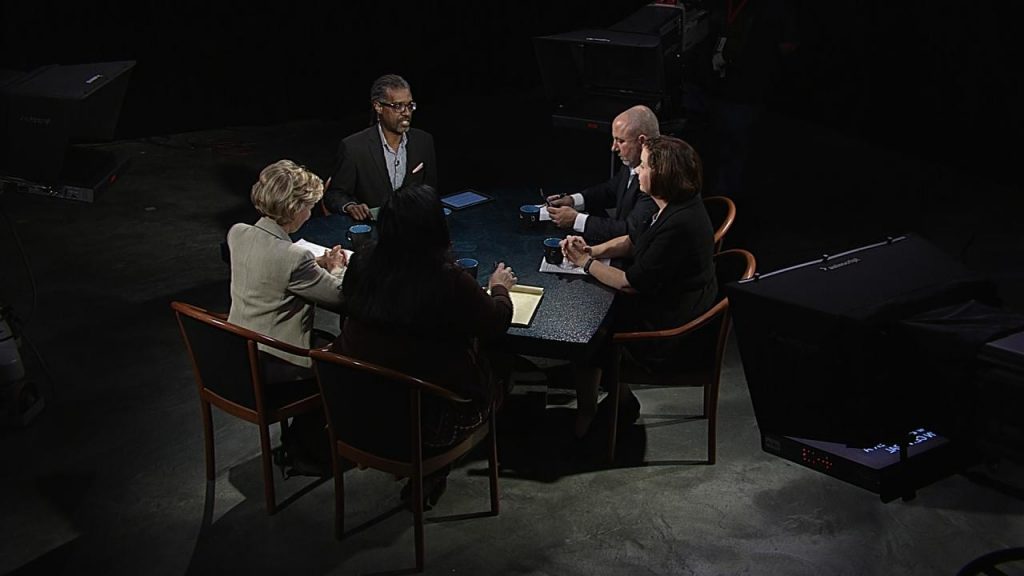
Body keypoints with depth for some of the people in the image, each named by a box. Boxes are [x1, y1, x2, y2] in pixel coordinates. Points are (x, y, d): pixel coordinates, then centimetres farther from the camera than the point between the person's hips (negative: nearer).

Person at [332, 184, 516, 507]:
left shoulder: (361, 265, -11)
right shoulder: (450, 281, -24)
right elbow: (497, 323, -6)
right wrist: (499, 288, 15)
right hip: (431, 420, -5)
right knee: (497, 374, 23)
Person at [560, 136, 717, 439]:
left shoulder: (678, 225, -30)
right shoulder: (676, 206, 0)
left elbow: (632, 283, -24)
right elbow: (634, 241, 13)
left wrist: (586, 262, -11)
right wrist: (592, 250, -2)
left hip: (672, 328, -10)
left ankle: (585, 415, 19)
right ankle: (621, 400, 20)